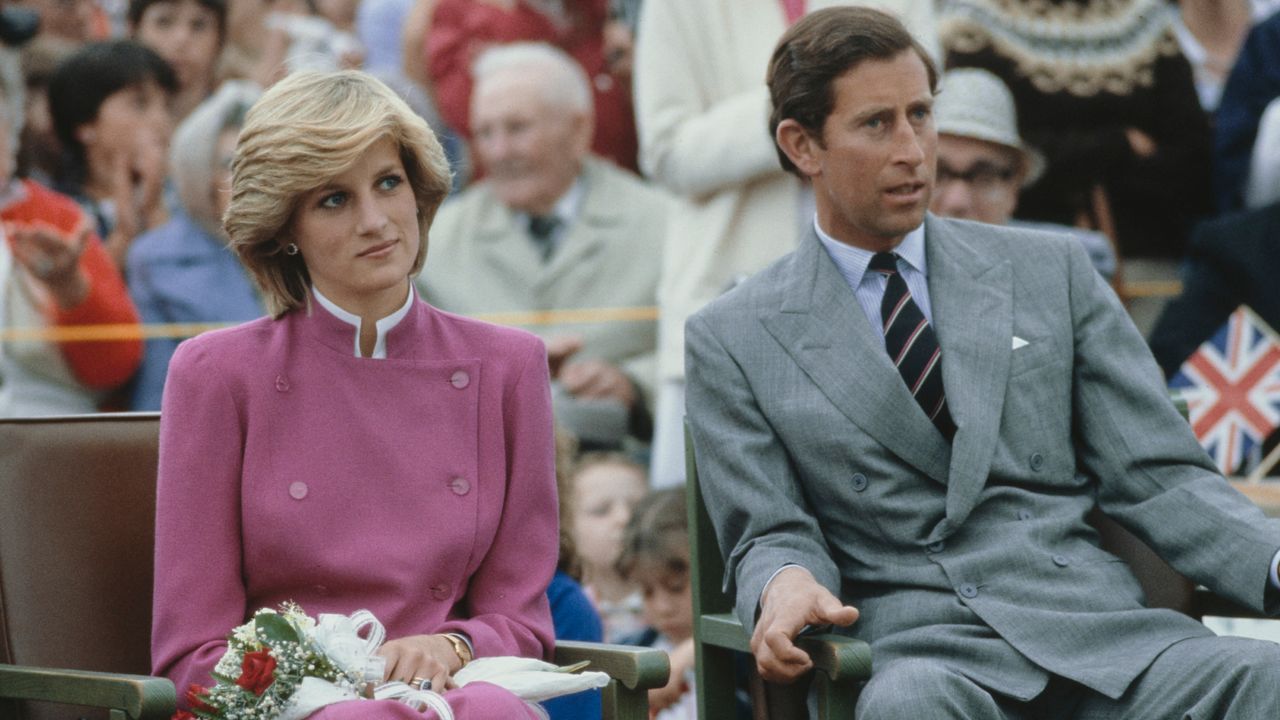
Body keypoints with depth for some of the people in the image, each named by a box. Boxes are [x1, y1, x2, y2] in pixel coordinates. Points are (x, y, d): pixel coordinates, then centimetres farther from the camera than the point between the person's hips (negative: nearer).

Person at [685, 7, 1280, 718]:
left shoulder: (1052, 273, 17)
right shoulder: (732, 340, 12)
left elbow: (1158, 474, 12)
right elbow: (768, 534, 7)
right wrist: (785, 584, -19)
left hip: (1099, 632, 2)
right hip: (910, 652, -2)